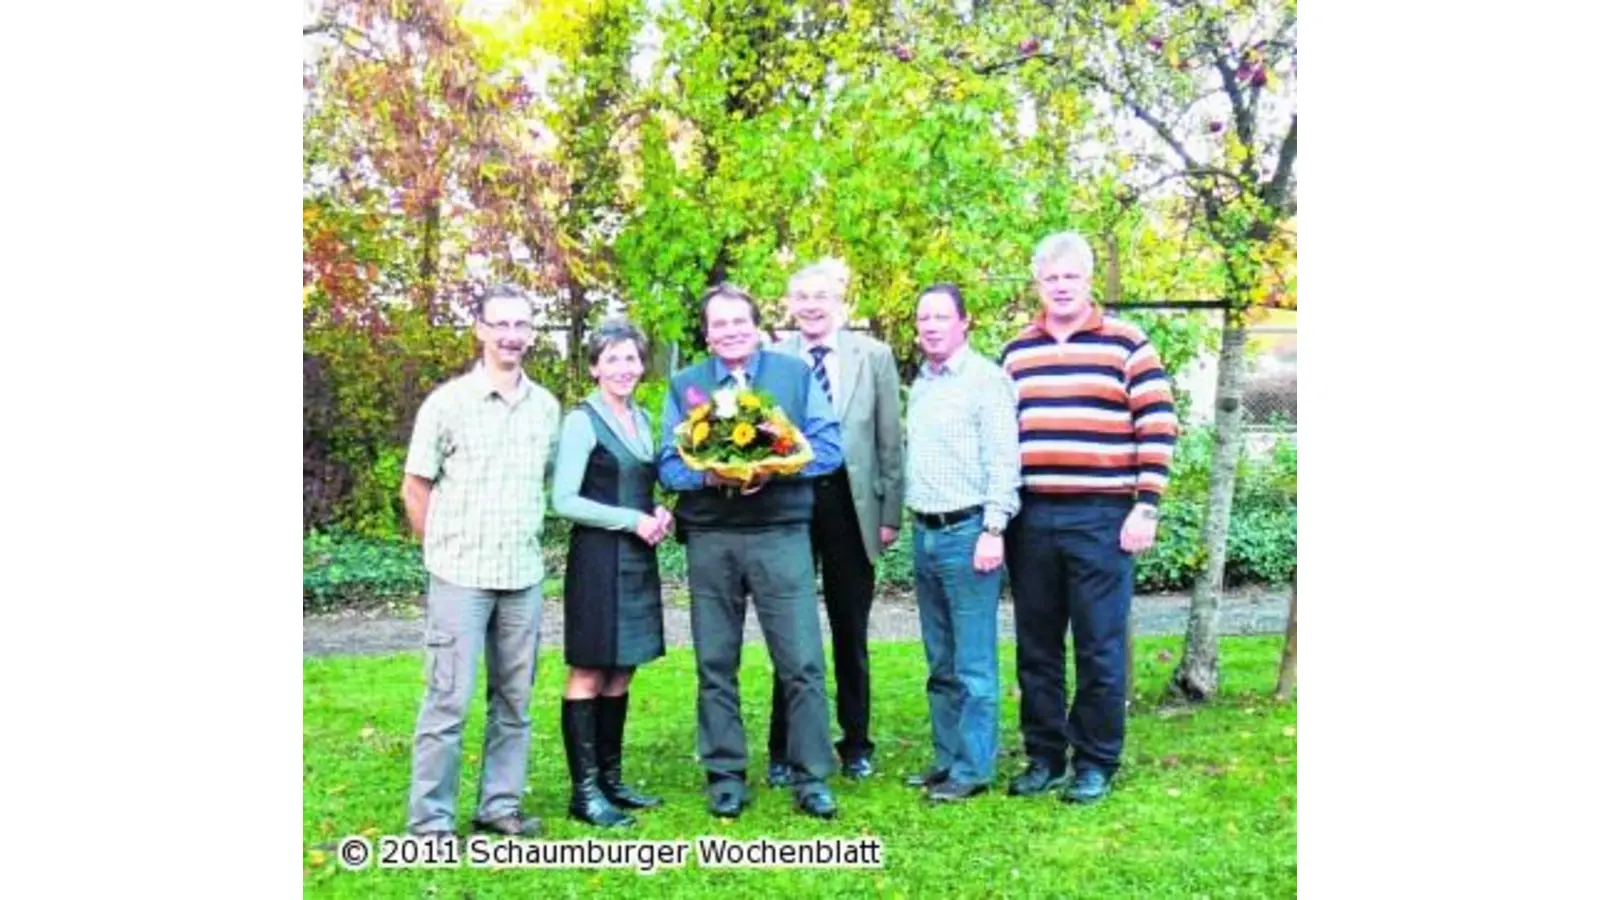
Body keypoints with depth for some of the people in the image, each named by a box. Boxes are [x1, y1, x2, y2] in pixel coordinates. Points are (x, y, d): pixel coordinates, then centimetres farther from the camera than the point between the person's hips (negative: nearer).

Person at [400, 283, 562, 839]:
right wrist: (444, 550, 4)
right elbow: (415, 490, 1)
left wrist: (526, 539, 11)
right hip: (461, 577, -4)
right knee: (448, 700, -3)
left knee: (513, 700, 10)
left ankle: (500, 807, 22)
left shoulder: (547, 407, 7)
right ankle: (430, 821, 7)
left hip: (524, 577, 4)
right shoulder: (448, 402, -4)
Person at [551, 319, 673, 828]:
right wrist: (632, 520, -15)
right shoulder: (583, 421, -9)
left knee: (620, 673, 12)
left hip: (638, 559, 7)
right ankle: (584, 791, 5)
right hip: (598, 558, -7)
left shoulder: (642, 419, 13)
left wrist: (659, 513, 2)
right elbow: (563, 500, -14)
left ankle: (611, 778, 21)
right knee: (588, 673, -1)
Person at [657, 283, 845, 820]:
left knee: (802, 661, -3)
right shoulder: (684, 385, 11)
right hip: (710, 537, 2)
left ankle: (812, 779, 8)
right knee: (715, 664, 7)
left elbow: (828, 447, 2)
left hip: (781, 533, -1)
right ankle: (725, 778, 18)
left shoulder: (795, 373, 8)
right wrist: (708, 476, -15)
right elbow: (669, 465, 6)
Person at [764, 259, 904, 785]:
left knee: (851, 632, 11)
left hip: (850, 504, 1)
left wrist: (891, 513, 1)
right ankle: (783, 751, 19)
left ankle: (856, 744, 26)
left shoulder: (874, 356, 4)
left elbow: (890, 441, 4)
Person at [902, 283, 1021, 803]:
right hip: (925, 533, 8)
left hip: (967, 532, -8)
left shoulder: (986, 380, -7)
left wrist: (993, 531, -17)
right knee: (940, 663, 14)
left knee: (974, 663, -2)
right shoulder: (919, 386, 16)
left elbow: (1003, 461, -12)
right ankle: (946, 759, 23)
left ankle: (973, 769, 6)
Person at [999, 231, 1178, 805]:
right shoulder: (1015, 352, 12)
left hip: (1101, 519, -4)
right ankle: (1043, 758, 22)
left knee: (1100, 648, 2)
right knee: (1037, 647, 10)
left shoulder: (1126, 343, 0)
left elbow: (1158, 427, -3)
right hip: (1031, 519, 4)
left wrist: (1146, 507, -9)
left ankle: (1096, 763, 15)